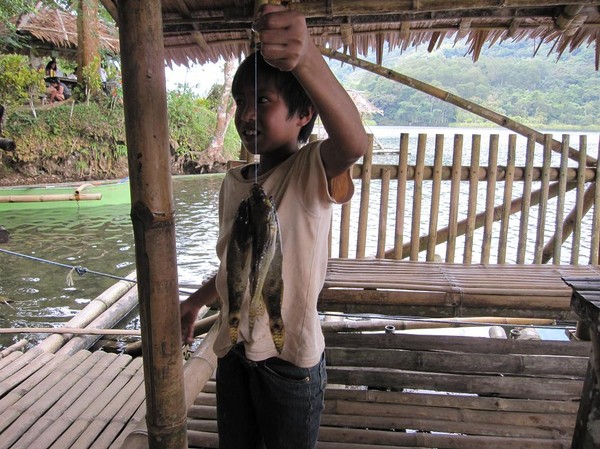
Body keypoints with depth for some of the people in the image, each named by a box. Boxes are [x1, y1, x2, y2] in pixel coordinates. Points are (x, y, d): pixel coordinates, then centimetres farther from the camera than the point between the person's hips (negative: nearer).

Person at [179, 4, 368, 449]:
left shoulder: (311, 169, -15)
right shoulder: (233, 182, 5)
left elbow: (353, 143, -40)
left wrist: (306, 58, -54)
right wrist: (196, 301, 25)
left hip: (290, 359, -6)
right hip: (233, 353, 6)